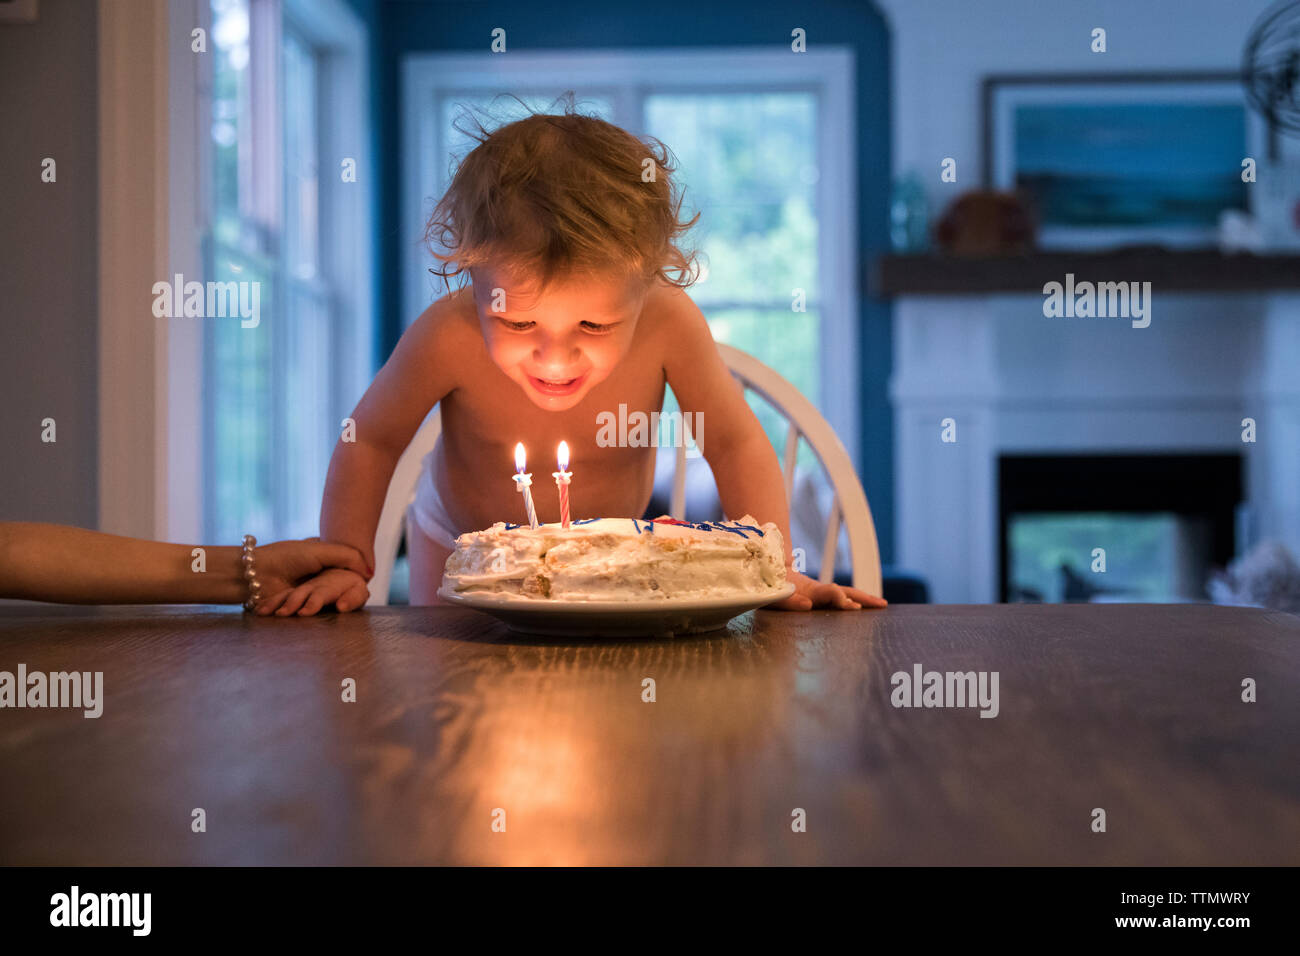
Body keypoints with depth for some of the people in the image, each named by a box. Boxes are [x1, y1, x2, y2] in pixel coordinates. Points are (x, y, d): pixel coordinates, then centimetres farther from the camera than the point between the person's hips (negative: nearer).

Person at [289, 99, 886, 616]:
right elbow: (371, 441, -18)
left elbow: (736, 445, -19)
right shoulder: (450, 338, -36)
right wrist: (346, 563, -22)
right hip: (461, 556, -1)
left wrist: (776, 566, -28)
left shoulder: (668, 324, -33)